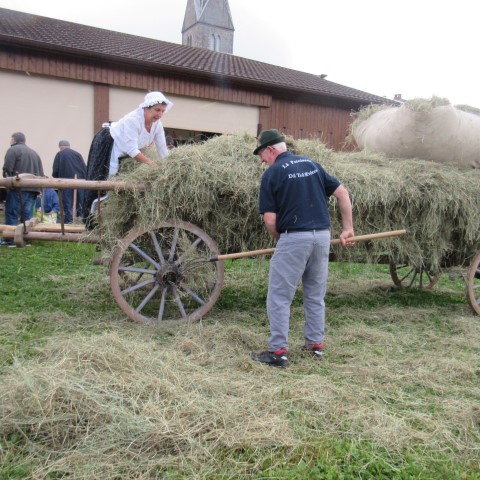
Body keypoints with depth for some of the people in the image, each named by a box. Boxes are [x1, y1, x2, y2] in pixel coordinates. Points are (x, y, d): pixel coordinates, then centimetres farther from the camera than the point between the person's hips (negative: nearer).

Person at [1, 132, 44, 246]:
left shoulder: (12, 150, -1)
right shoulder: (34, 152, 21)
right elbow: (41, 173, 17)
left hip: (18, 188, -6)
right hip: (33, 189, 6)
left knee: (12, 214, -2)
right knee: (27, 214, 8)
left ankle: (10, 239, -3)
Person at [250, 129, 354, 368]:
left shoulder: (272, 173, -4)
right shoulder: (311, 164, 13)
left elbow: (270, 219, -8)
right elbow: (342, 193, 10)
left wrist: (279, 238, 11)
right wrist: (348, 229, 13)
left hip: (294, 238, -6)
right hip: (323, 236, 6)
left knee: (279, 297, 3)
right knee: (316, 295, 18)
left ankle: (278, 351, 6)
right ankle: (316, 344, 27)